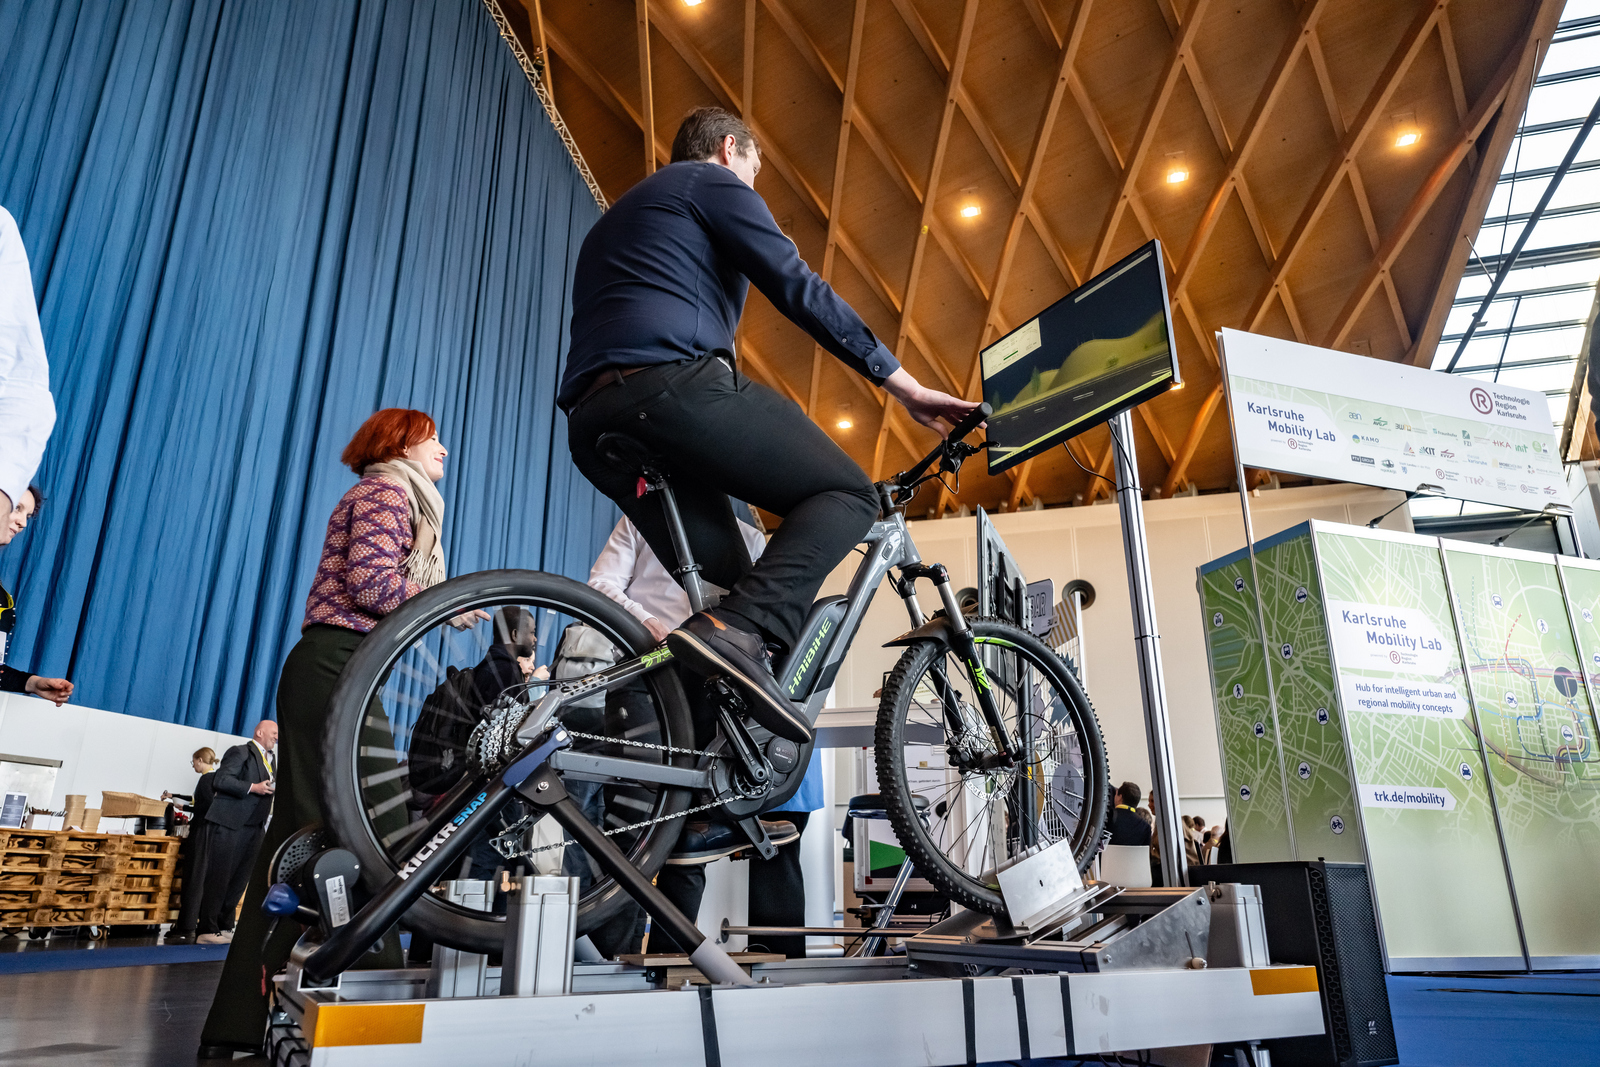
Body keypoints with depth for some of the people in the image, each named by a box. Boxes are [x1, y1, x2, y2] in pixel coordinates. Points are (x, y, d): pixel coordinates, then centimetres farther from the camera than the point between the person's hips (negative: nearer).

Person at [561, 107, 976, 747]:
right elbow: (799, 290, 0)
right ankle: (740, 632, -26)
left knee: (734, 579, 11)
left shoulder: (614, 221, 38)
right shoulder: (716, 183, 12)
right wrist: (903, 384, 0)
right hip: (675, 382, -8)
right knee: (847, 494, -3)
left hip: (592, 427, 9)